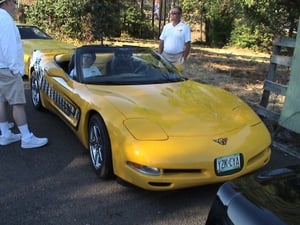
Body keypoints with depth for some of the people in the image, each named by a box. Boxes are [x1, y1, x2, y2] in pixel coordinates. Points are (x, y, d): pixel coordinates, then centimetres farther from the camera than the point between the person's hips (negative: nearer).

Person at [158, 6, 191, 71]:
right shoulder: (166, 26, 11)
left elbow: (188, 45, -5)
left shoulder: (185, 27, -2)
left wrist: (184, 57, -12)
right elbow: (161, 42, 13)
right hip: (165, 56, 4)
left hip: (178, 57, -4)